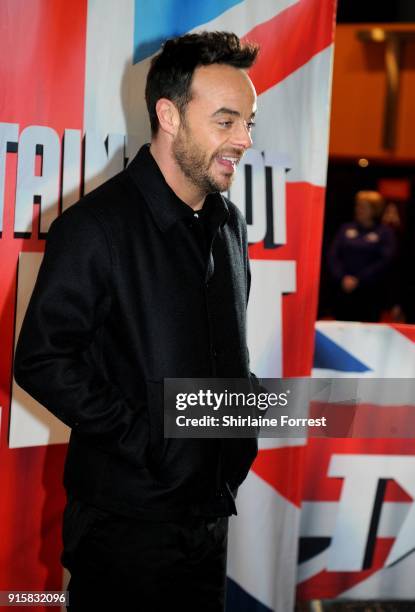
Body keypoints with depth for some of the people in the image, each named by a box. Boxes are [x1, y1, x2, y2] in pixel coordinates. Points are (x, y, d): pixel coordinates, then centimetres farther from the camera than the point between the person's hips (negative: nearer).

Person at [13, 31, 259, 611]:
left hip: (210, 513, 7)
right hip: (126, 524, -7)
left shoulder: (229, 223, 8)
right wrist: (146, 439, -19)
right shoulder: (96, 226, -16)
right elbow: (42, 362, -19)